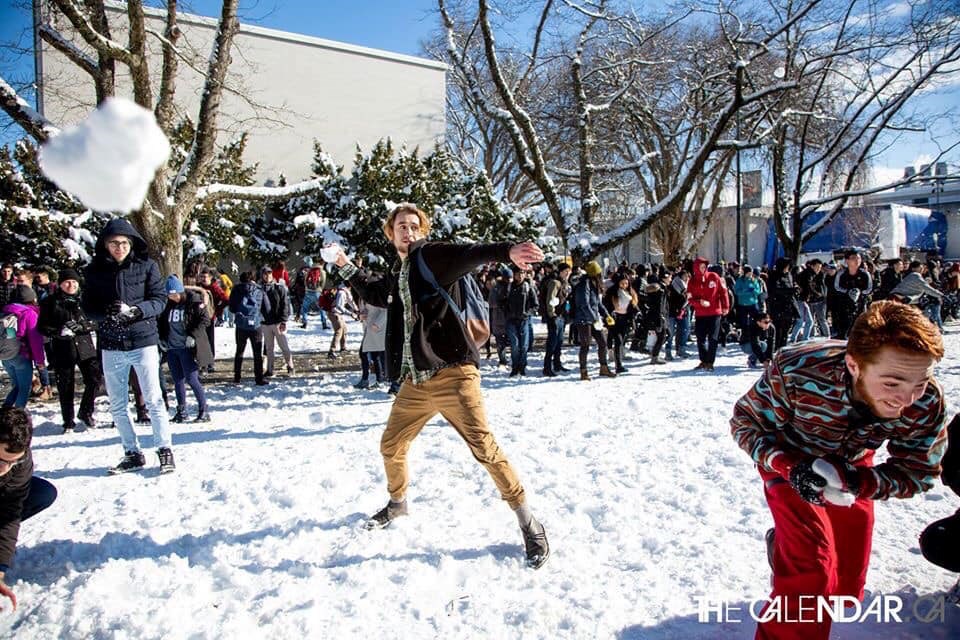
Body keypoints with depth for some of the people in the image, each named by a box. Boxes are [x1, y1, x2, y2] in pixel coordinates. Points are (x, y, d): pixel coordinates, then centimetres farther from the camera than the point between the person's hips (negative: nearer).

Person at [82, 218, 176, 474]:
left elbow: (160, 299, -6)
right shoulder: (95, 270, 3)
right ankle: (132, 454, 24)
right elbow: (87, 305, 4)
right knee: (117, 405, 11)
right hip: (111, 346, 4)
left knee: (154, 400, -1)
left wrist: (134, 310, -22)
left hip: (143, 341, -3)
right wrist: (106, 314, -17)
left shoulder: (146, 265, -4)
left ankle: (165, 451, 11)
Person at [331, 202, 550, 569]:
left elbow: (468, 254, -26)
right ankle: (397, 502, 46)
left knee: (484, 447, -12)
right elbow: (374, 294, 41)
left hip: (451, 374, -8)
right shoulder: (396, 276, 18)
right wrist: (346, 267, 39)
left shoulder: (431, 256, -4)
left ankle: (529, 525, 0)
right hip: (415, 381, 8)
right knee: (391, 446, 18)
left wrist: (506, 251, -45)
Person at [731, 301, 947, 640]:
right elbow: (745, 423, -23)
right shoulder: (795, 373, -39)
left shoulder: (927, 405, -29)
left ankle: (787, 544, 45)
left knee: (846, 589, 14)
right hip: (790, 461, -4)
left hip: (852, 465, 4)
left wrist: (856, 482, -35)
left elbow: (918, 472, -16)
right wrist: (790, 467, -40)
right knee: (812, 573, -22)